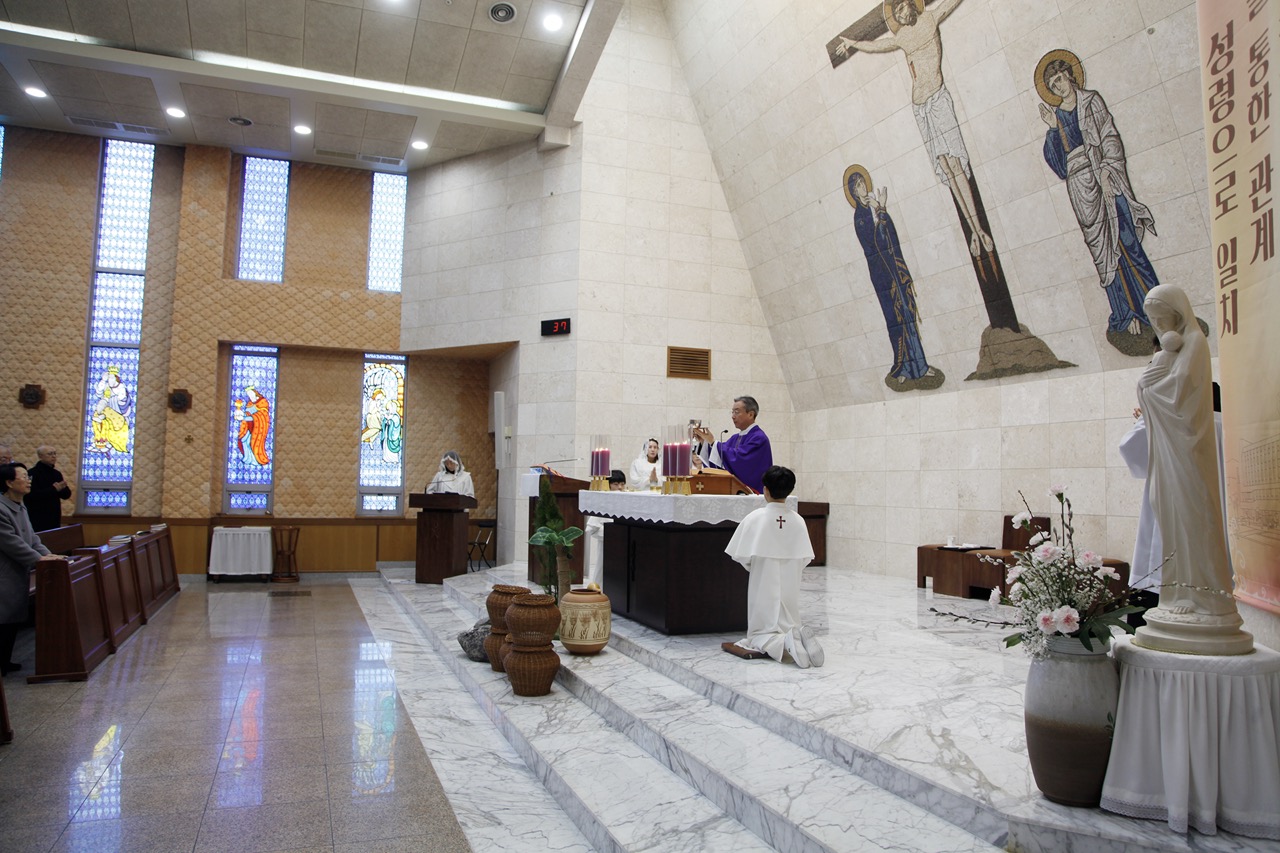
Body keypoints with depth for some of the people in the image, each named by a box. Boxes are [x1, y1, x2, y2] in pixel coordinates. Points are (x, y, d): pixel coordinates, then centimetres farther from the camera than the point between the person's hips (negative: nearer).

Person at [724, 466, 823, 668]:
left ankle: (785, 643, -26)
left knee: (760, 634, 7)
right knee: (788, 627, 18)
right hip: (791, 588, 3)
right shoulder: (798, 520, -2)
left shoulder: (755, 518, -11)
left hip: (764, 586, -3)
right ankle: (800, 637, -17)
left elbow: (742, 556, -6)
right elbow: (805, 559, 2)